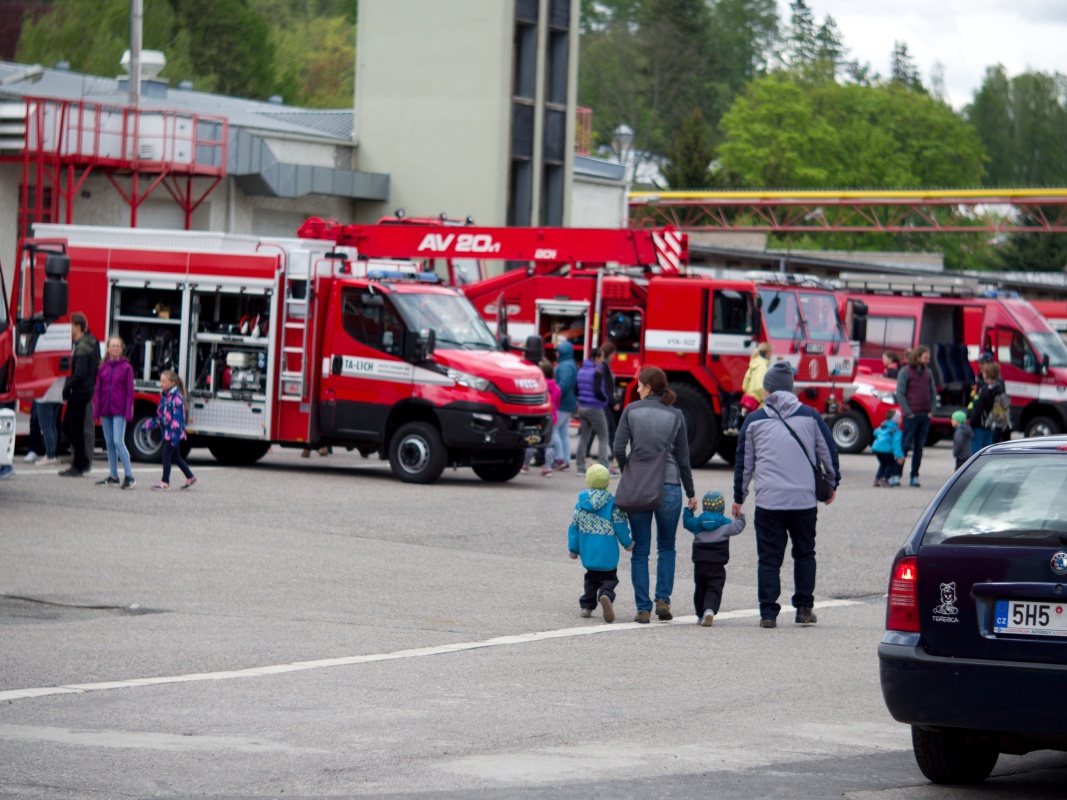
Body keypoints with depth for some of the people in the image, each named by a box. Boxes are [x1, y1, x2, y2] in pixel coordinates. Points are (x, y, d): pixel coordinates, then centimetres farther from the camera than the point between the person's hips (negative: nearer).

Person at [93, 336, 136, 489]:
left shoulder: (126, 367, -1)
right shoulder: (103, 367, 9)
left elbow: (129, 391, -2)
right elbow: (98, 390, 12)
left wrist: (128, 413, -7)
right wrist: (97, 411, 6)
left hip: (119, 412, -5)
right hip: (106, 411, 5)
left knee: (118, 442, -12)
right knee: (109, 443, 9)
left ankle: (129, 476, -8)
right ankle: (113, 476, 15)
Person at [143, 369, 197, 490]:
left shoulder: (176, 397, -16)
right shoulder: (164, 396, 12)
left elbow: (177, 417, -20)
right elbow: (160, 415, 20)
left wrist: (174, 434, -24)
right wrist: (150, 424, 16)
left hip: (174, 432, -9)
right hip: (166, 432, 9)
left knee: (166, 455, -7)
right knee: (175, 456, 15)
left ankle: (165, 482, -2)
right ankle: (190, 477, 26)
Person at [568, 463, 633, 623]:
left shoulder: (581, 503, 4)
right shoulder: (613, 503, -6)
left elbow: (574, 527, 6)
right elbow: (620, 526, -5)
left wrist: (573, 549, 14)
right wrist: (628, 543, 10)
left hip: (587, 552, 3)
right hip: (607, 554, -3)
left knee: (591, 578, 22)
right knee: (609, 578, 2)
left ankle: (586, 605, 15)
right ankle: (606, 595, -28)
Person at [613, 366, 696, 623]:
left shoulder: (631, 410, 0)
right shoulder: (675, 415, 3)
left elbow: (619, 449, -6)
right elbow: (683, 458, 5)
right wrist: (691, 494, 14)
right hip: (669, 486, 1)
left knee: (640, 551, 7)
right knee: (666, 547, 17)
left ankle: (643, 608, 3)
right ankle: (663, 599, 3)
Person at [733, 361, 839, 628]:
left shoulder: (754, 420, 4)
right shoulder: (810, 416, 4)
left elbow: (743, 462, 10)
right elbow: (828, 452, 10)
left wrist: (739, 497, 20)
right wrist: (832, 485, 25)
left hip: (768, 501, -1)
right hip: (804, 499, 1)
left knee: (769, 558, 3)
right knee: (804, 554, 16)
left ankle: (768, 613, 0)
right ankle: (804, 608, 15)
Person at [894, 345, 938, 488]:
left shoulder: (928, 372, 13)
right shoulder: (905, 372, -2)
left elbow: (933, 392, 18)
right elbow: (900, 393, -6)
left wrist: (931, 410, 6)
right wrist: (908, 412, -11)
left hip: (925, 416, 5)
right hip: (911, 415, -5)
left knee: (919, 447, 6)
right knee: (906, 445, -6)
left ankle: (914, 476, 10)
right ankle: (897, 474, -1)